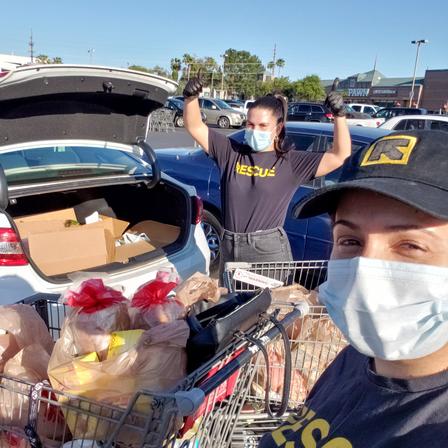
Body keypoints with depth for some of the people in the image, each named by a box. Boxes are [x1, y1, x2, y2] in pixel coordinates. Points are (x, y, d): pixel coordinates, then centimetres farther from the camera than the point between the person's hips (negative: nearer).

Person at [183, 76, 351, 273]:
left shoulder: (291, 162, -2)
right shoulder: (231, 152, 5)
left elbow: (340, 155, -4)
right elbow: (195, 127, 7)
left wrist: (339, 115, -15)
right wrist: (191, 98, -10)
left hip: (269, 252, -3)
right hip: (229, 249, 4)